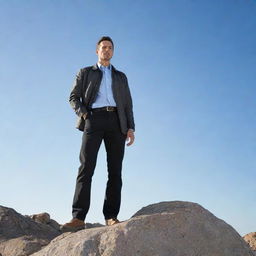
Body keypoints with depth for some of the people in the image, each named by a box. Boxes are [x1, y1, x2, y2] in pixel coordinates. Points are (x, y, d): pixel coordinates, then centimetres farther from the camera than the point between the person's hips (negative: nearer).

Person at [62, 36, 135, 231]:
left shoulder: (121, 77, 27)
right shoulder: (85, 73, 22)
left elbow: (128, 104, 19)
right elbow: (74, 97, 12)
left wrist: (131, 128, 5)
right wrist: (83, 114, -8)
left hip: (116, 122, 2)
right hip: (94, 119, -2)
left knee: (115, 170, -6)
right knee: (86, 167, -14)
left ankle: (111, 217, -6)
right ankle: (78, 217, -18)